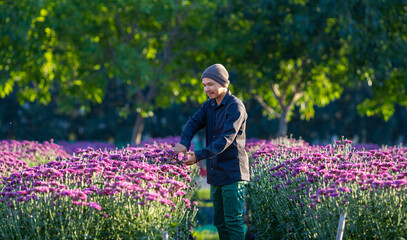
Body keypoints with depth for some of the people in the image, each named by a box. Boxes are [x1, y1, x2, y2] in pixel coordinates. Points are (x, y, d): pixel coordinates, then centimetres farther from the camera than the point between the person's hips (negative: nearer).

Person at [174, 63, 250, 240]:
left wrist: (199, 155, -34)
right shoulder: (209, 105, 11)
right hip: (216, 174, 8)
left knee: (233, 222, -9)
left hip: (232, 174, -8)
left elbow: (226, 139, -24)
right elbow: (194, 123, -1)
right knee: (219, 221, 13)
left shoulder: (236, 107, -14)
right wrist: (184, 143, -23)